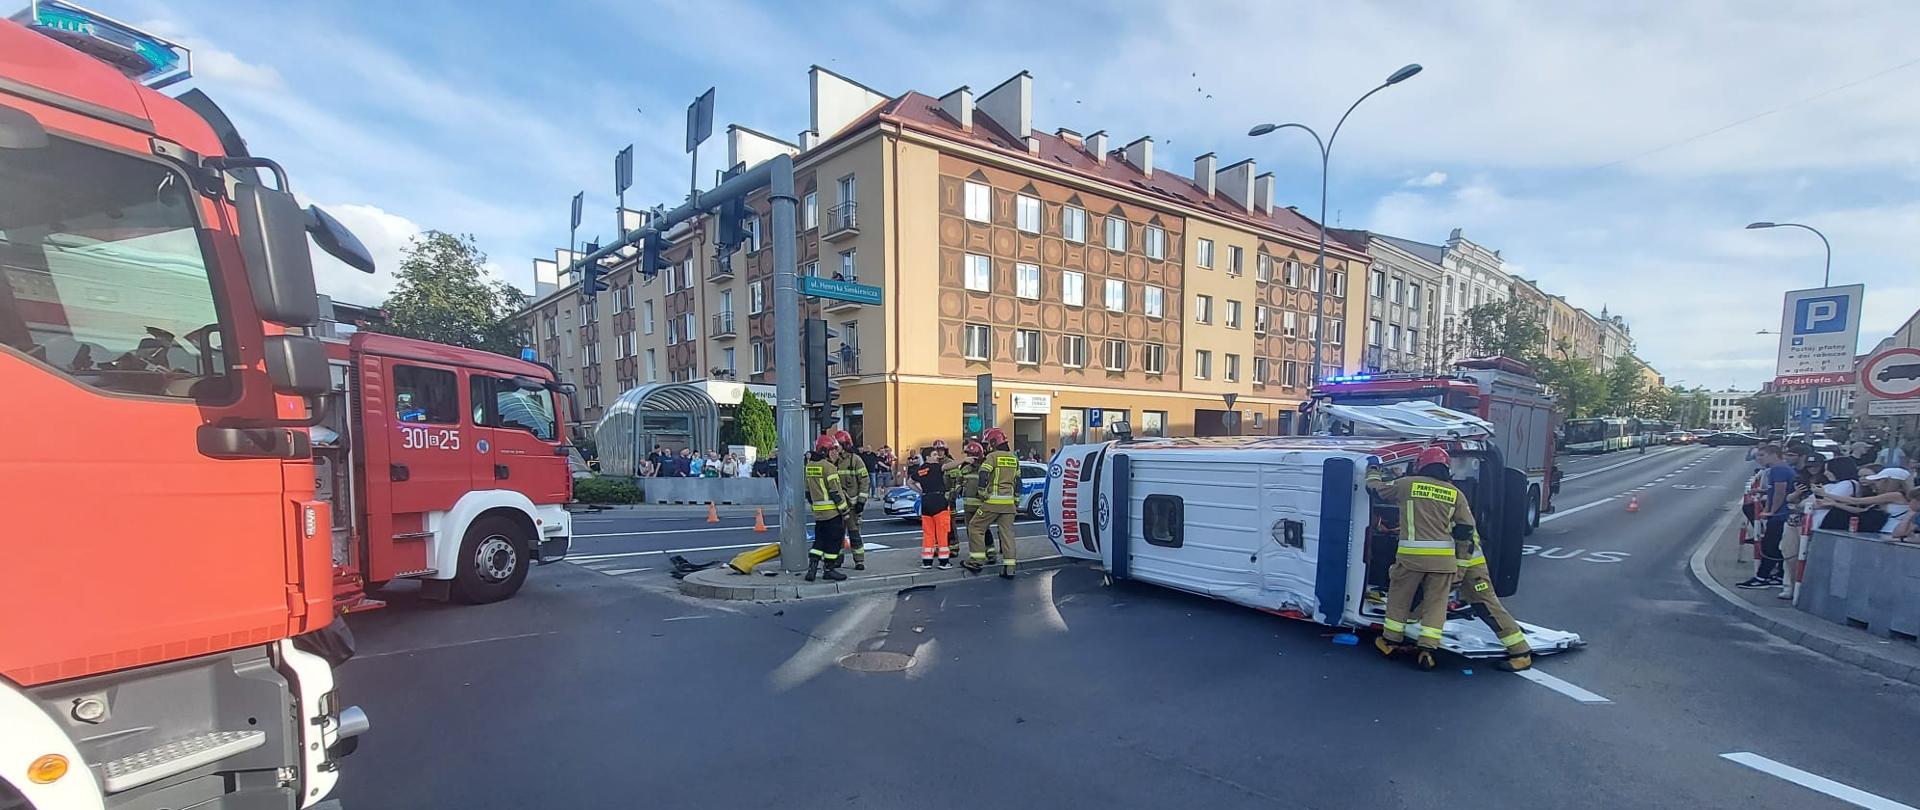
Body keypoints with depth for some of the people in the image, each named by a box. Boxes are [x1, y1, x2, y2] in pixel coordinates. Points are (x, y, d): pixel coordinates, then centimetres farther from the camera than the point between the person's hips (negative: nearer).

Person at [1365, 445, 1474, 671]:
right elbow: (1467, 528, 6)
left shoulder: (1407, 484, 0)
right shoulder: (1455, 493, 5)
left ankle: (1391, 641, 23)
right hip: (1444, 557, 2)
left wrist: (1373, 471, 34)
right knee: (1436, 603, 10)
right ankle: (1426, 649, 8)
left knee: (1399, 597, 13)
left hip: (1411, 553, -2)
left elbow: (1375, 487, 15)